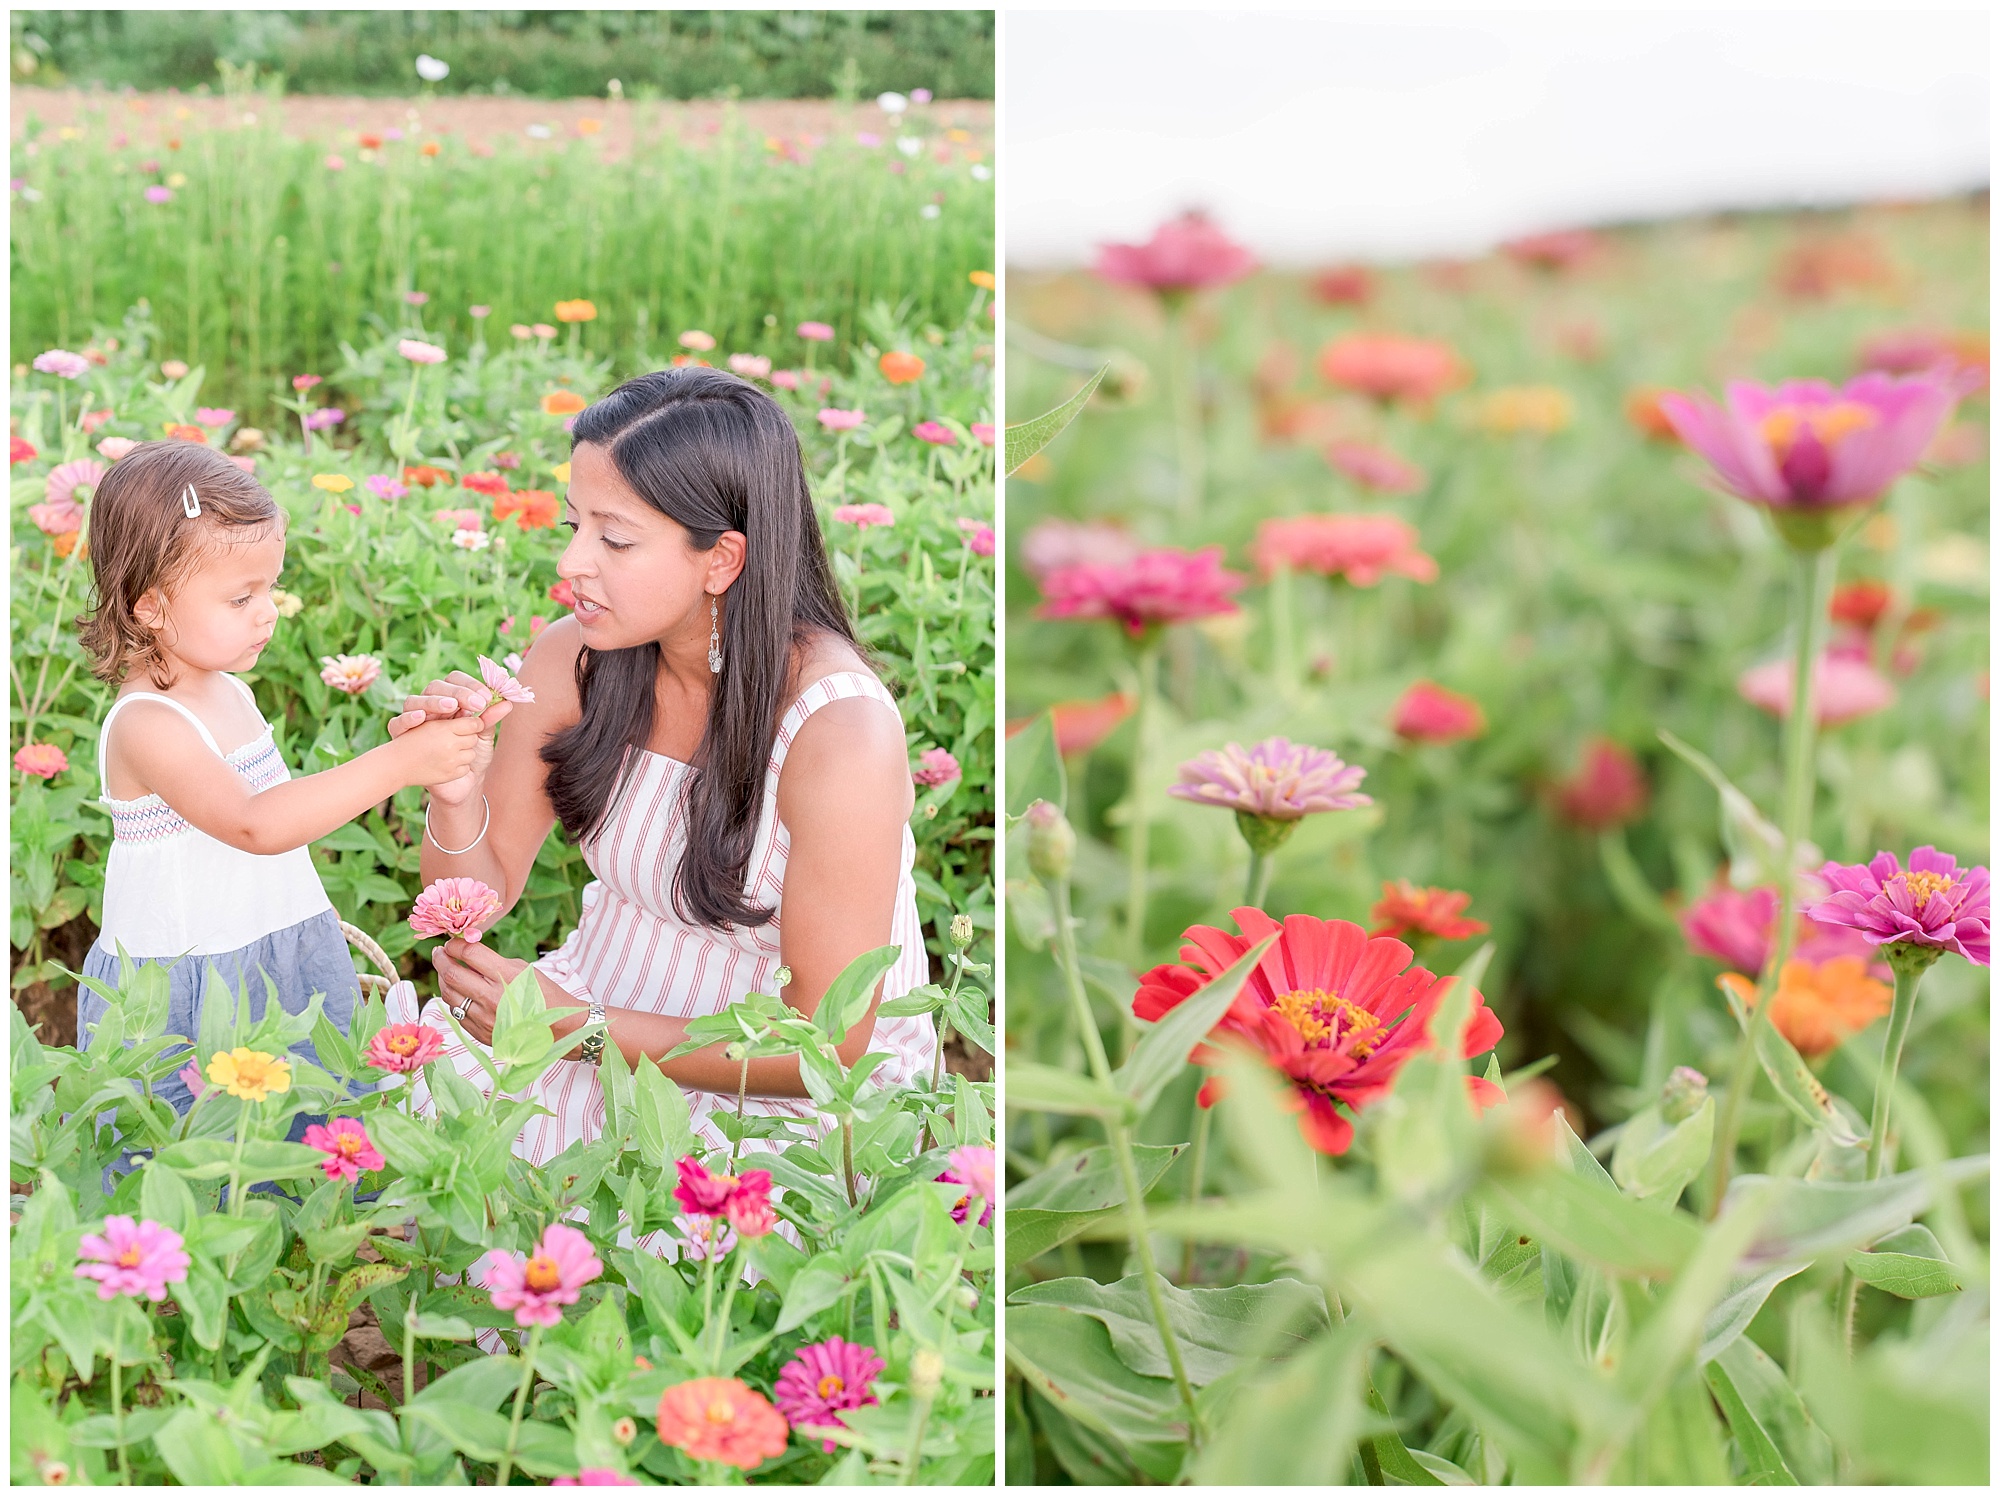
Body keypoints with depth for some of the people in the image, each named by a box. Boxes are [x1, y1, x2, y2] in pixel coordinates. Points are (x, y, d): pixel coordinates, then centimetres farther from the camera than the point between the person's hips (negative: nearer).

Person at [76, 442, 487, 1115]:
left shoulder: (232, 694, 8)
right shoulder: (145, 726, -21)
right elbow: (254, 824, -35)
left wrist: (312, 922, 23)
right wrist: (401, 762, -38)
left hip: (279, 974, 8)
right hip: (180, 1000, -8)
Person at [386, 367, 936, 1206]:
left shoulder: (841, 735, -25)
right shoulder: (571, 661, -8)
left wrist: (579, 1028, -23)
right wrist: (457, 797, -20)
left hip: (779, 1097, -6)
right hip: (592, 1018, 6)